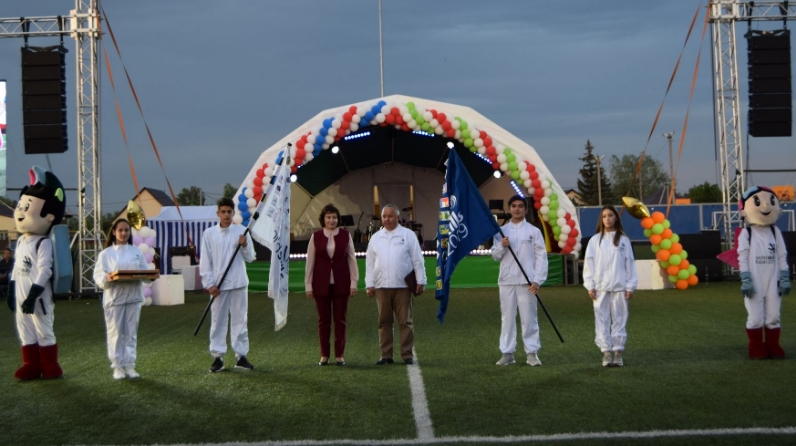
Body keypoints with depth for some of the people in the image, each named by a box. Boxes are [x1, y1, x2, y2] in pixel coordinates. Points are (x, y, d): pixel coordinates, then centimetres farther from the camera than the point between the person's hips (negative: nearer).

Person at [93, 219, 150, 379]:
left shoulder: (137, 252, 11)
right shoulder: (106, 253, 2)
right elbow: (98, 277, -5)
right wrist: (107, 278, -26)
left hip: (133, 297, 3)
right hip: (114, 298, -3)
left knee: (131, 333, 5)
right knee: (115, 333, 1)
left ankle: (129, 365, 11)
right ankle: (118, 366, 8)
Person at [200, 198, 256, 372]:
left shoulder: (241, 231, 3)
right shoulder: (209, 233, 2)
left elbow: (250, 258, 5)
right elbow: (205, 261, 2)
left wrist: (245, 245, -15)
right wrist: (209, 284, -5)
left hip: (238, 283, 1)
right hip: (218, 285, -1)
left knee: (239, 319, 5)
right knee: (218, 321, 3)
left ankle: (241, 356, 11)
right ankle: (218, 357, 9)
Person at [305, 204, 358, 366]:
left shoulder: (345, 235, 3)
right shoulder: (316, 237, 2)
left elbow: (352, 259, 4)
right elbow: (310, 261, 4)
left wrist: (353, 282, 0)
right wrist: (308, 285, 1)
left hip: (340, 283, 0)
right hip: (321, 284, 0)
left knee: (340, 319, 3)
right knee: (323, 320, 4)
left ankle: (339, 355, 9)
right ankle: (324, 355, 11)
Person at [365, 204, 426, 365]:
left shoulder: (408, 235, 3)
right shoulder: (376, 238, 11)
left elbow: (417, 260, 2)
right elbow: (370, 262, 11)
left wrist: (421, 281, -2)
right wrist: (369, 284, 5)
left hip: (402, 286, -3)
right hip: (381, 286, 3)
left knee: (405, 321, -1)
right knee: (384, 322, 5)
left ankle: (407, 355, 3)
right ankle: (386, 355, 10)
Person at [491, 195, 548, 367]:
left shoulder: (534, 231, 3)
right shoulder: (501, 231, 10)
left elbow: (541, 257, -1)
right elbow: (495, 256, 10)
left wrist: (537, 280, -9)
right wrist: (502, 246, -11)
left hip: (526, 281, -2)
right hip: (506, 280, 2)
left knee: (529, 317, -1)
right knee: (507, 316, 5)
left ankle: (532, 352, 5)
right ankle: (507, 352, 10)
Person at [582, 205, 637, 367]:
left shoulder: (623, 240, 4)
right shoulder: (595, 240, 4)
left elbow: (630, 263, 4)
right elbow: (589, 263, 4)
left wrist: (630, 286, 0)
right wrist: (590, 285, -2)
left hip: (619, 287, 0)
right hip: (600, 287, 0)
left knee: (619, 319, 2)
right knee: (602, 319, 0)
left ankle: (618, 352, 8)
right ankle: (606, 352, 4)